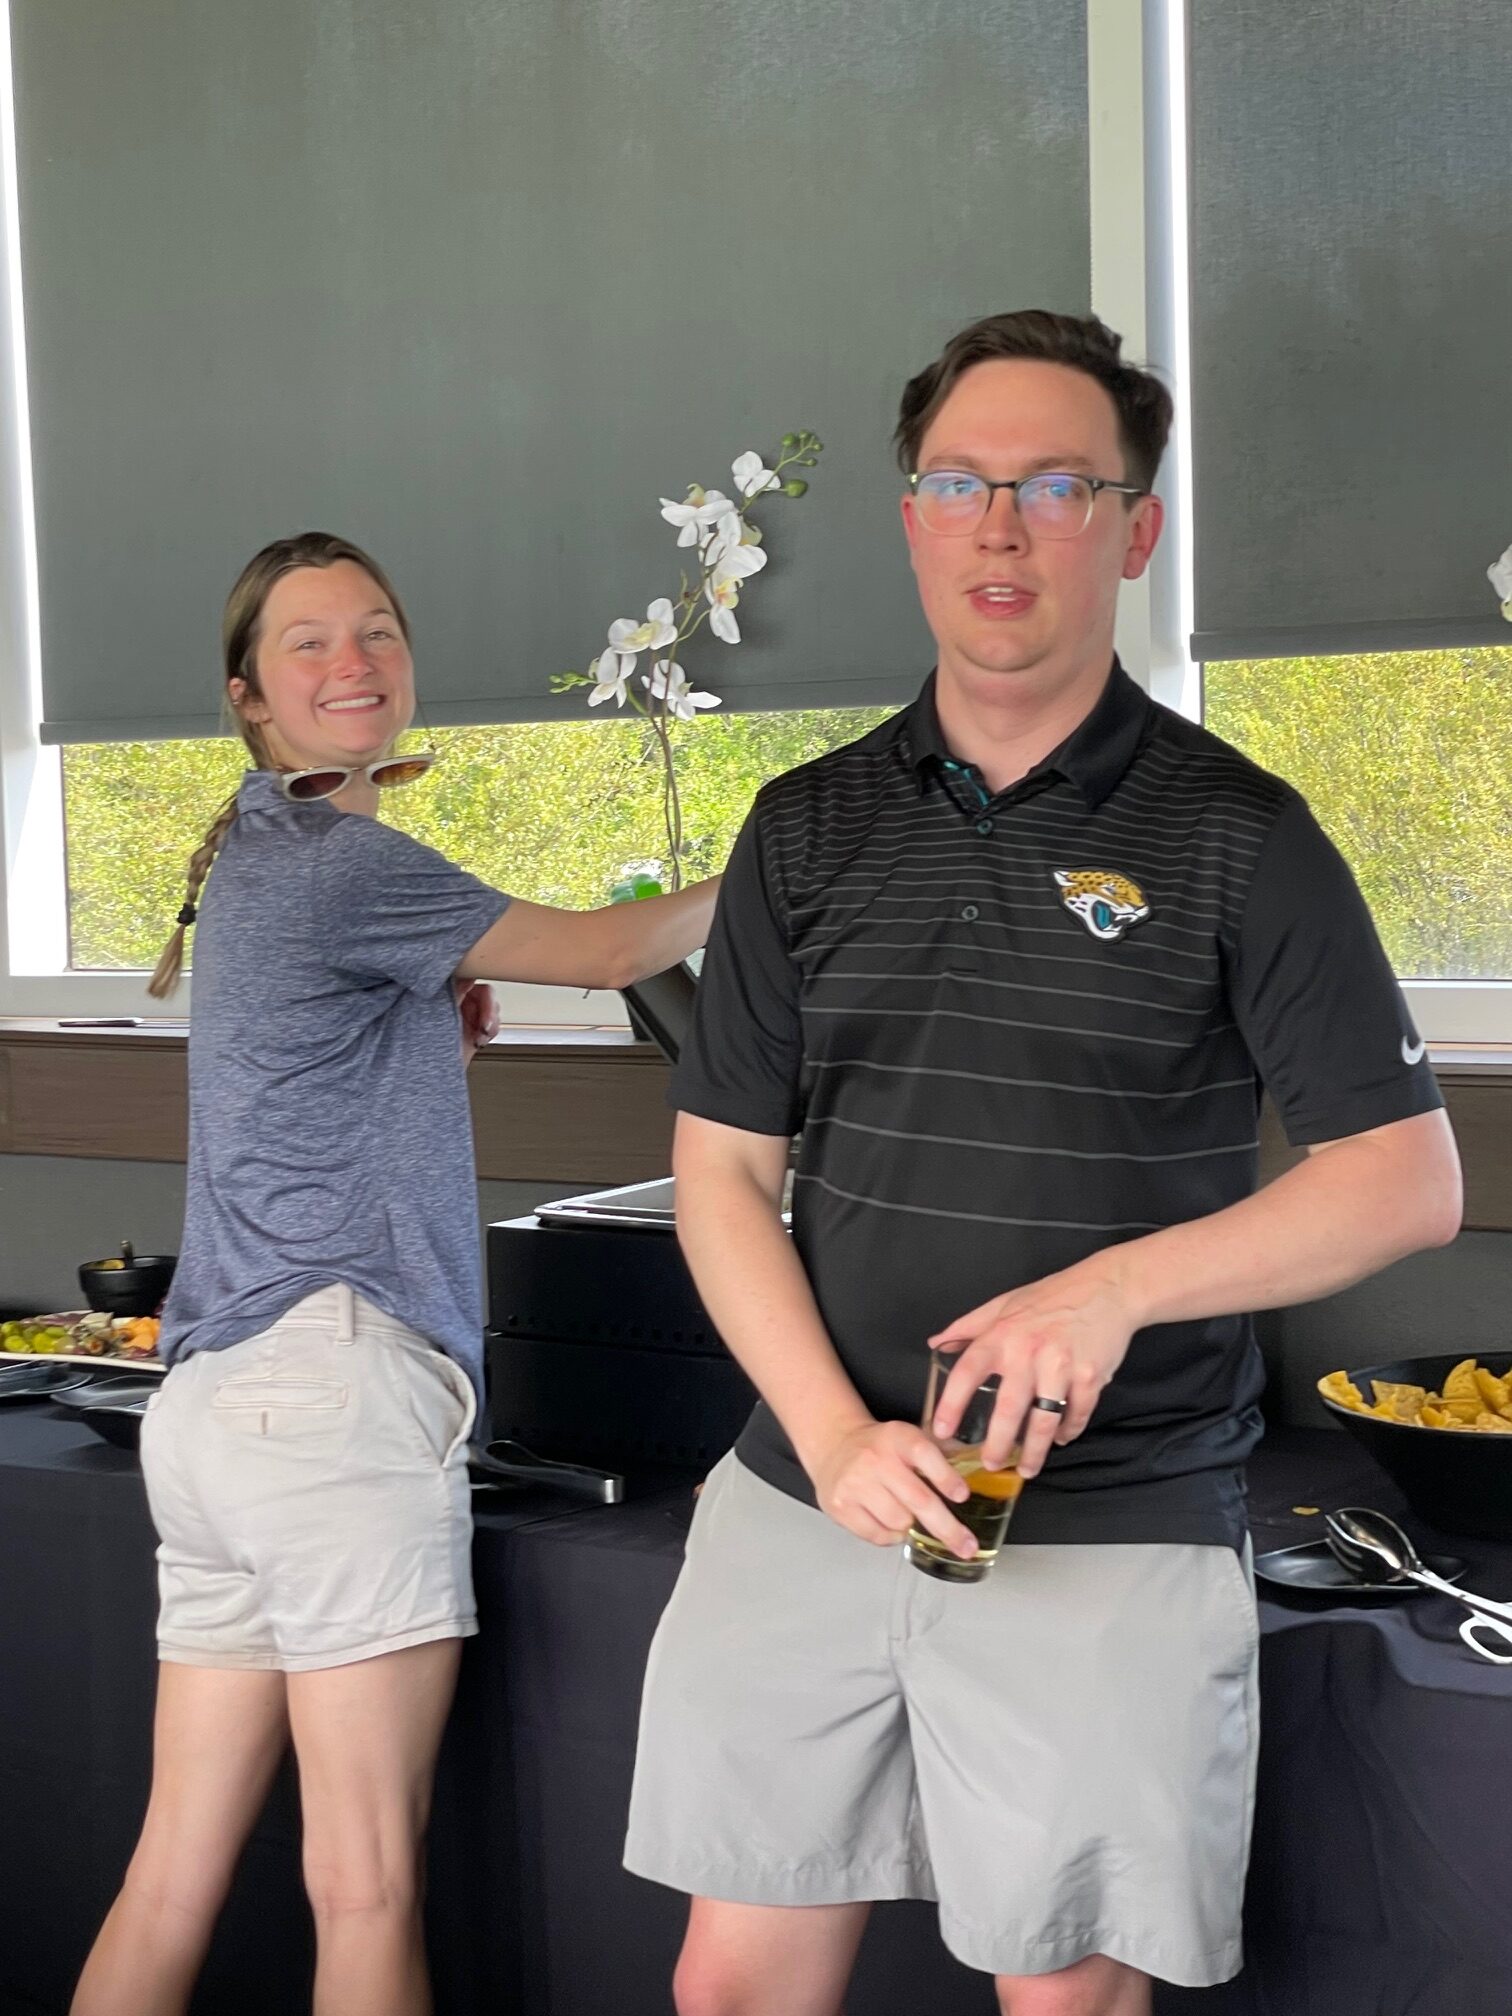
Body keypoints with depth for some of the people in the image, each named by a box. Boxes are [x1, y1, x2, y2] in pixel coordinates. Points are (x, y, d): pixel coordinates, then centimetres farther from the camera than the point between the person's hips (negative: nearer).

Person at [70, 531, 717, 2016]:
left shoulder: (259, 854, 22)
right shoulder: (342, 862, -6)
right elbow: (604, 951, 3)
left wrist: (438, 1023, 16)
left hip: (212, 1398, 10)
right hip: (335, 1379, -10)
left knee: (172, 1882, 9)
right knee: (367, 1893, -6)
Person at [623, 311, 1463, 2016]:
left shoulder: (1233, 836, -3)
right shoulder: (809, 828, 7)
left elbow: (1407, 1180, -3)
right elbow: (721, 1170, 7)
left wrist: (1119, 1286, -16)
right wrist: (834, 1436, -8)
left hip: (1114, 1537, -3)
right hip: (808, 1503, 3)